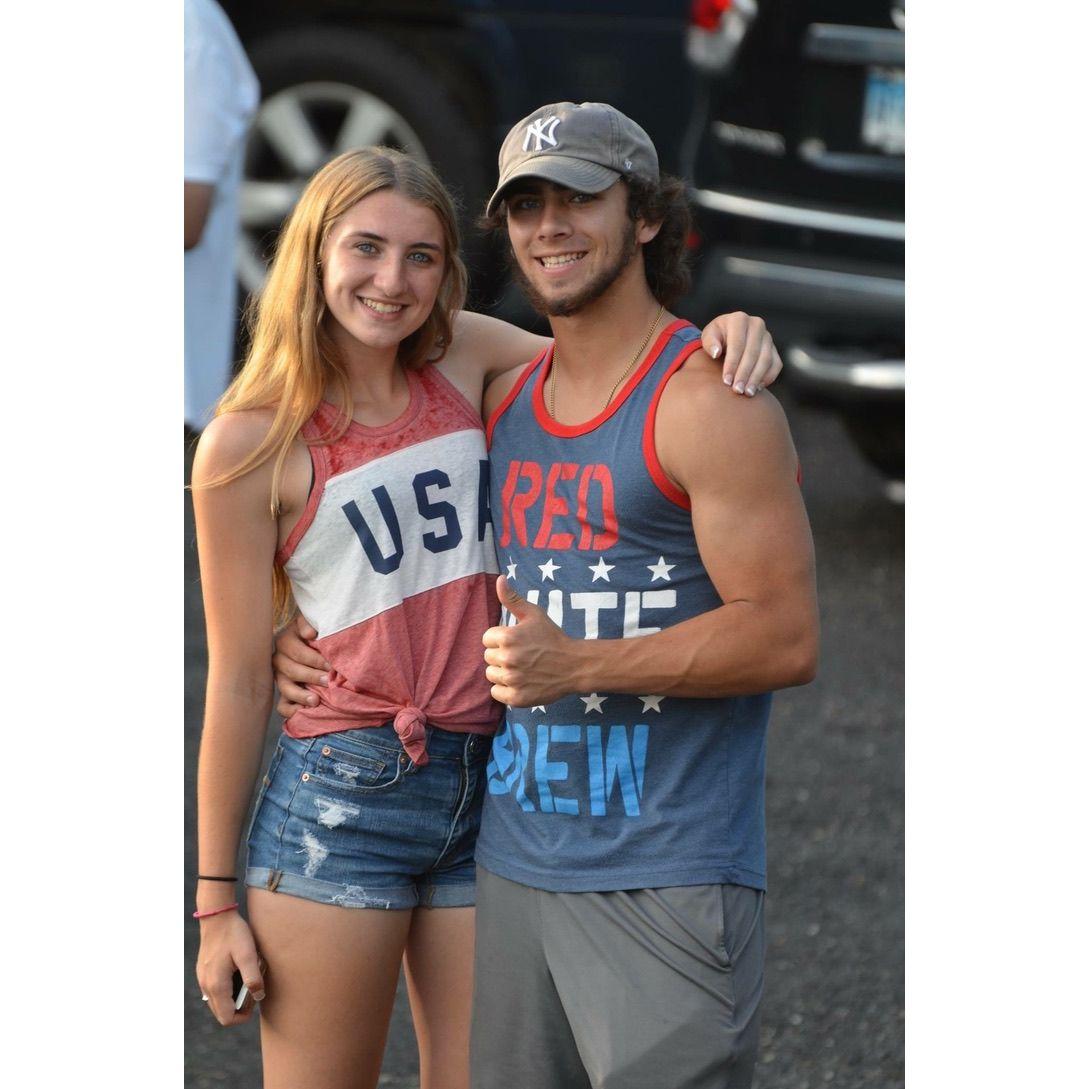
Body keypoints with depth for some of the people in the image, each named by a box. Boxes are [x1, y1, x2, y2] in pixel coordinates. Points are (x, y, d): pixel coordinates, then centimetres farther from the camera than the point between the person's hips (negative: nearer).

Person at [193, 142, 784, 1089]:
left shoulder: (464, 358, 5)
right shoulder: (249, 446, -6)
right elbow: (239, 681, -3)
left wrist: (726, 333, -6)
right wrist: (216, 899, -1)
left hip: (490, 789, 4)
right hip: (341, 800, -4)